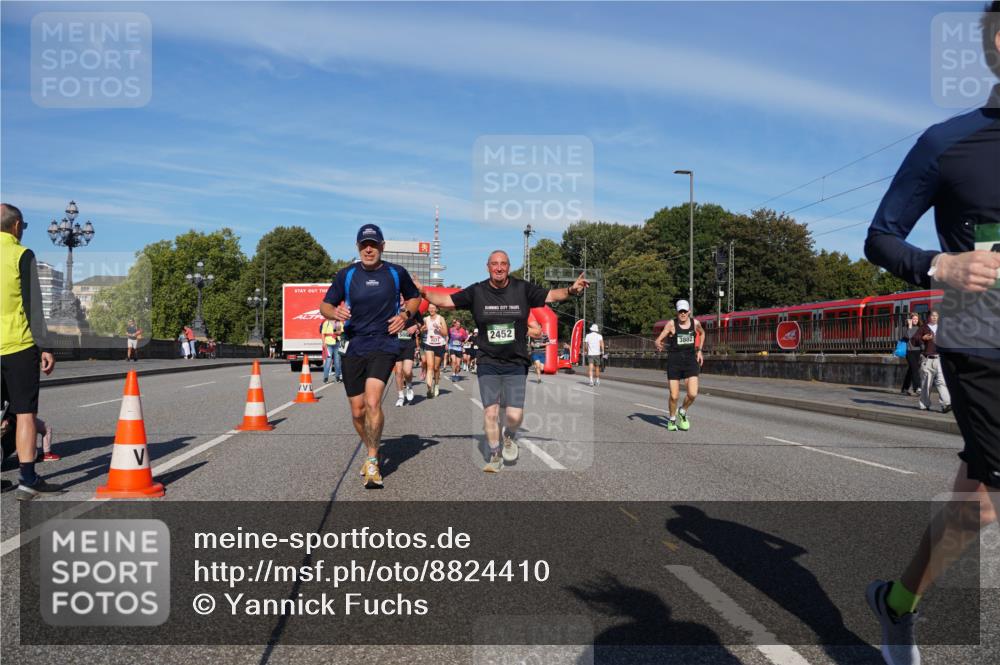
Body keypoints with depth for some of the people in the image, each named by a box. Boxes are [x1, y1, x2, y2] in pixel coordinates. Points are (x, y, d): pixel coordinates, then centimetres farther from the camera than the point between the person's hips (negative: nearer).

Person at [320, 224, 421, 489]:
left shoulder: (397, 273, 2)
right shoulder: (346, 275, 3)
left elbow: (414, 297, 19)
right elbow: (324, 306, 8)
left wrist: (405, 314, -2)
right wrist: (335, 312, -16)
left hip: (384, 345, -2)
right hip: (354, 348, 3)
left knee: (372, 402, -22)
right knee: (358, 411, 7)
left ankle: (372, 461, -8)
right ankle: (372, 453, 32)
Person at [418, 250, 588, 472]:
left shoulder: (522, 289, 1)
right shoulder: (477, 292, 1)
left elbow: (550, 295, 1)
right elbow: (446, 301, 3)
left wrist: (570, 290, -17)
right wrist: (423, 291, -12)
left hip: (516, 364, 0)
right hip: (488, 363, 0)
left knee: (514, 415, -9)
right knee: (490, 412, -3)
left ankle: (509, 436, 28)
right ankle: (495, 456, 19)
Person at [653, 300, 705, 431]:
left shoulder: (695, 323, 2)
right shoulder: (671, 324, -7)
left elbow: (702, 333, 25)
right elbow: (658, 340, -11)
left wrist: (699, 350, 18)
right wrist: (658, 345, -34)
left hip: (690, 361, 2)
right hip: (674, 362, -2)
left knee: (692, 394, -12)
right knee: (674, 396, -2)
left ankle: (683, 412, 20)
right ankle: (671, 419, 25)